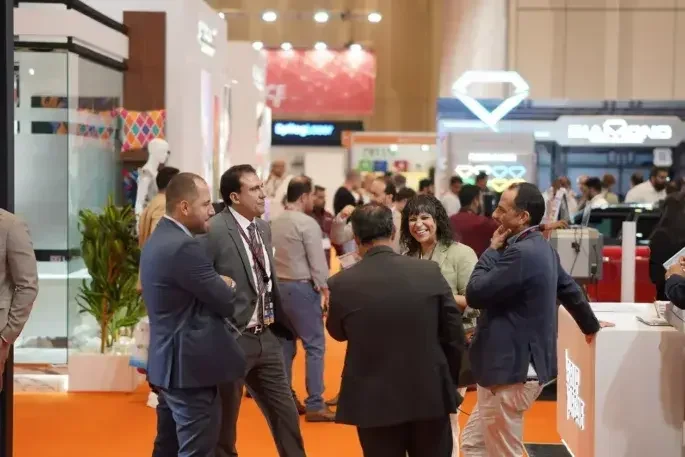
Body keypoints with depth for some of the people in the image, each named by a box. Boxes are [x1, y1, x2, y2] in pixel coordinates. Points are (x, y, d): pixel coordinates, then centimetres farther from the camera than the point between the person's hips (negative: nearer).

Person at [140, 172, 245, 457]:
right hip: (191, 365, -10)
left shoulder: (157, 240, 12)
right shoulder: (184, 247, -20)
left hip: (169, 362, 10)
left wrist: (218, 285, 2)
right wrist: (225, 286, 5)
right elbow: (227, 304, -15)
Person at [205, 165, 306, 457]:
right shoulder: (214, 231, -17)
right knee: (223, 424, 9)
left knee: (286, 416, 15)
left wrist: (280, 324, 13)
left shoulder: (263, 229, 9)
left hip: (267, 338, 7)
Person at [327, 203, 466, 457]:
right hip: (430, 395, 1)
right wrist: (450, 383, 12)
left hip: (375, 401, -1)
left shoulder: (341, 284, -11)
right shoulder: (430, 272, -8)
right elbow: (454, 336, -3)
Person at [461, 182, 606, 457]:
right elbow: (569, 289, 23)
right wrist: (591, 325, 40)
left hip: (512, 369, -10)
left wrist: (492, 250, -8)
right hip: (520, 364, 10)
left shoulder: (521, 253, -22)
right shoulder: (541, 248, 10)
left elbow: (475, 295, -20)